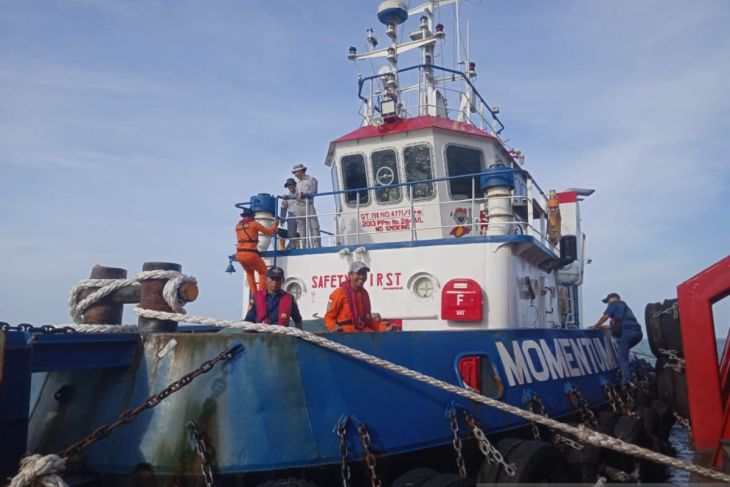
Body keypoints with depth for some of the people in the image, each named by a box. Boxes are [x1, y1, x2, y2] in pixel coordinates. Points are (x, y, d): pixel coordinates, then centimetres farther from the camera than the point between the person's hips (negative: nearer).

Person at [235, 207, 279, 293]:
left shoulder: (238, 226, 14)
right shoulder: (253, 224, 0)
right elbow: (268, 231, 7)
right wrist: (275, 225, 24)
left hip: (239, 254, 5)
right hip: (250, 254, -5)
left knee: (249, 273, 27)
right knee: (263, 272, 12)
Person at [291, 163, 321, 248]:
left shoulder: (312, 180, 5)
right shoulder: (298, 183, 23)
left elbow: (313, 192, -7)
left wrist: (303, 194, -21)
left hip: (308, 205, -6)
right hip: (299, 207, 6)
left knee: (313, 227, -11)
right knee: (302, 229, 3)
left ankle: (317, 246, -13)